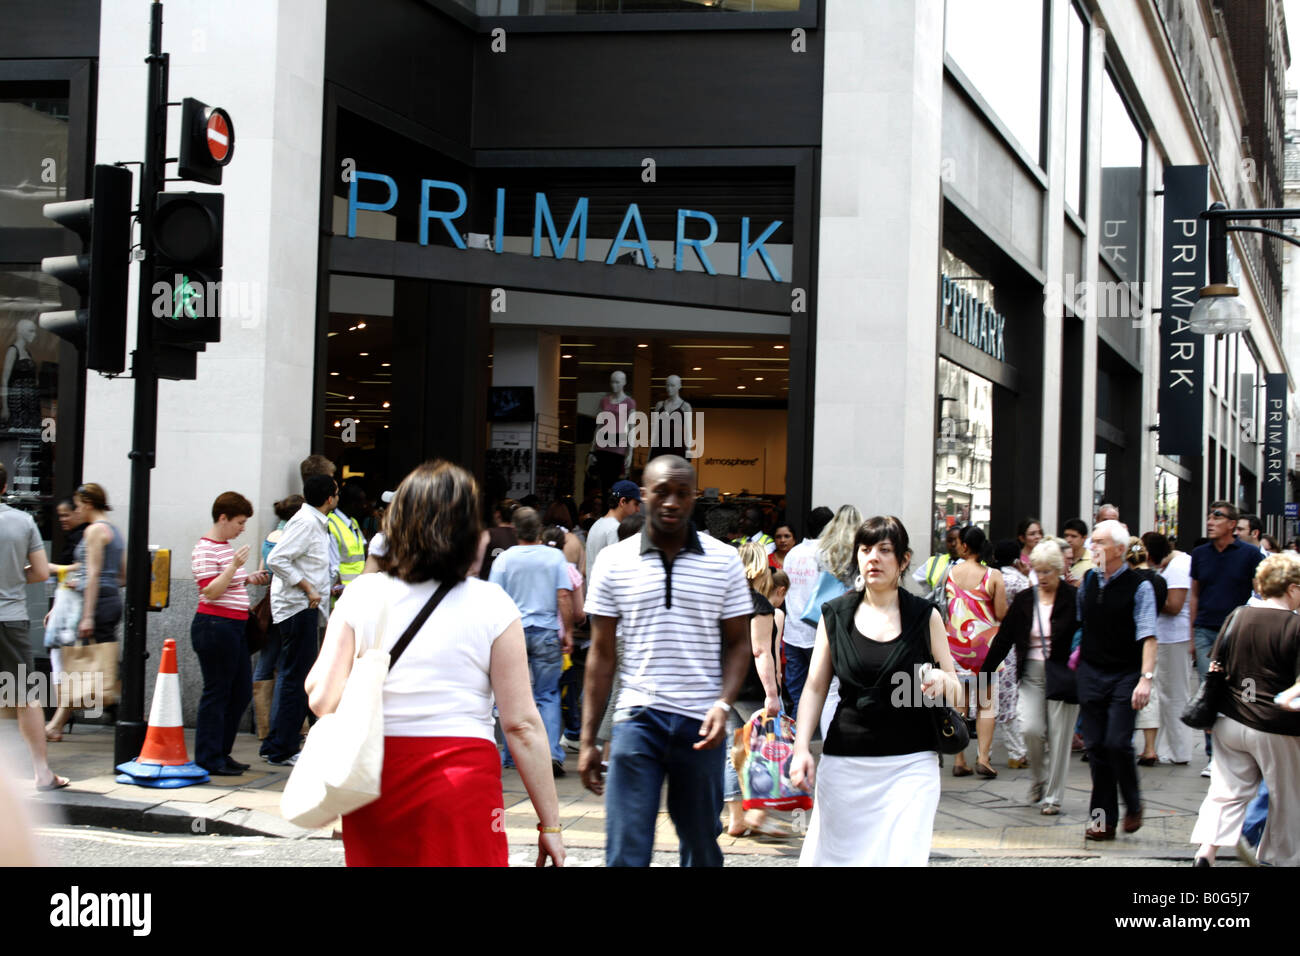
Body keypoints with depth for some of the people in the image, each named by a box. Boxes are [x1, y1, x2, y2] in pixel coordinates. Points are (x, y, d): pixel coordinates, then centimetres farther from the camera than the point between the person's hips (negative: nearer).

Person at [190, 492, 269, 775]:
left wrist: (248, 580, 12)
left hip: (234, 627, 10)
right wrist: (234, 566, -27)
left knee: (241, 692, 12)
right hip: (215, 626, -10)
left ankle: (221, 752, 22)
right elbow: (210, 592, -19)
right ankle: (209, 759, 4)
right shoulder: (205, 549, -13)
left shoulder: (226, 546, 17)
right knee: (216, 693, -3)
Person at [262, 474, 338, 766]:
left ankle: (274, 747, 19)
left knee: (290, 676, 13)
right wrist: (308, 589, -19)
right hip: (298, 607, -11)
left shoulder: (315, 522, 16)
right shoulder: (306, 522, -14)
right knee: (295, 677, -7)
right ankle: (282, 750, -3)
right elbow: (276, 559, -22)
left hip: (304, 607, 11)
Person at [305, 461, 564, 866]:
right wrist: (549, 823, -1)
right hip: (461, 787, -2)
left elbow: (323, 699, -3)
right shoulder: (491, 605, -5)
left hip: (374, 783, 3)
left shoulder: (361, 594, 0)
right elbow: (522, 724, -7)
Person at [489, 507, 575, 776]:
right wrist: (568, 632, 1)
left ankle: (512, 755, 16)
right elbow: (564, 596, -4)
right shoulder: (555, 557, 0)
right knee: (547, 695, 5)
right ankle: (552, 752, -10)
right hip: (546, 632, 0)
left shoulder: (505, 558, -1)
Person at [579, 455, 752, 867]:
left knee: (702, 846, 12)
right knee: (625, 852, -4)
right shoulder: (614, 561, 3)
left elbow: (737, 644, 7)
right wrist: (588, 739, 2)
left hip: (700, 725, 1)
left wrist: (723, 704, -11)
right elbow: (602, 654, 6)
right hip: (637, 721, -1)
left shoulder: (724, 560, 4)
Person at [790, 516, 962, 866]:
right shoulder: (835, 615, 7)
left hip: (911, 763, -1)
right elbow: (815, 687, 7)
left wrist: (942, 682, -14)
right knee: (836, 855, 3)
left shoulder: (925, 616, 5)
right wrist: (801, 748, -5)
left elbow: (956, 690, 10)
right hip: (845, 764, 1)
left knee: (904, 856, -12)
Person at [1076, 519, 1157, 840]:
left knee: (1117, 743, -13)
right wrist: (1076, 657, 13)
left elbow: (1147, 635, -12)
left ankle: (1133, 805, 11)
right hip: (1091, 672, 5)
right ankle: (1103, 818, 10)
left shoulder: (1138, 586, -6)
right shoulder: (1087, 582, 9)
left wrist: (1146, 677, -20)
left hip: (1125, 674, -5)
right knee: (1095, 746, 3)